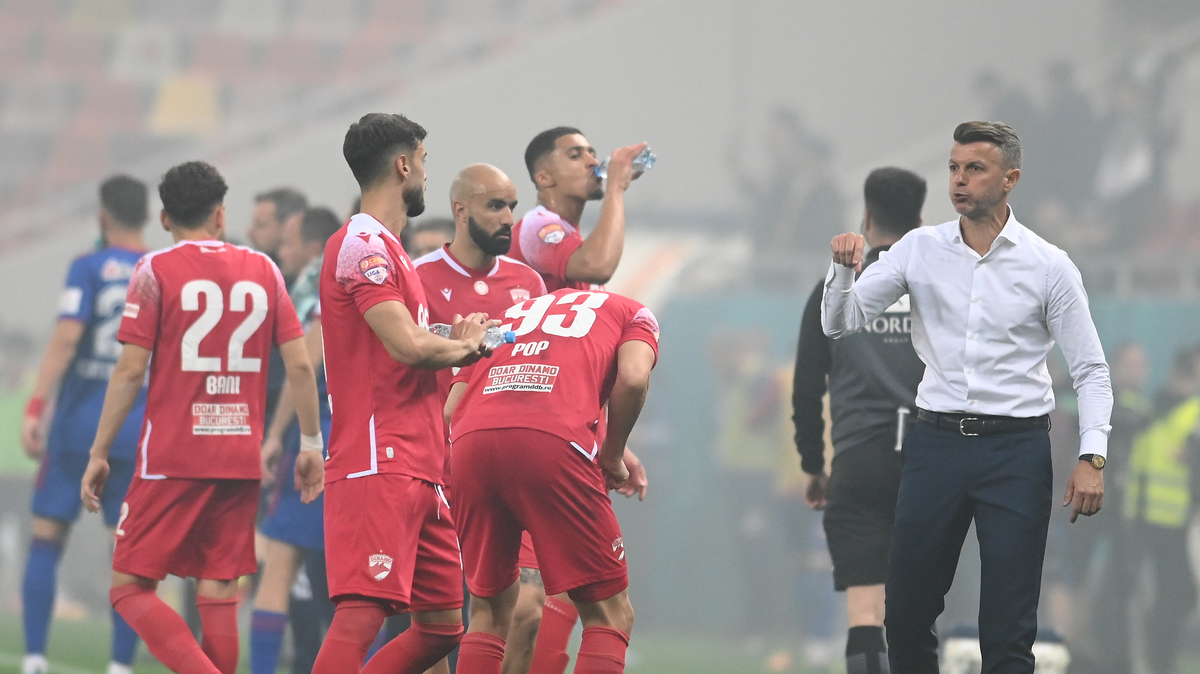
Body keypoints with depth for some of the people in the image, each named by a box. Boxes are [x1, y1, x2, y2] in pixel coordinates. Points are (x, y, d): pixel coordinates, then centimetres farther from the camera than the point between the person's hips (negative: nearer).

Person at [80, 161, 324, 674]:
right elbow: (299, 365, 5)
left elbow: (130, 370, -7)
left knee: (130, 588, 0)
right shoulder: (262, 270, 8)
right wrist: (311, 444, 14)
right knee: (218, 593, 8)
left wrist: (99, 453, -1)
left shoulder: (156, 270, -3)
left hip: (172, 458, -4)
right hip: (240, 459, 4)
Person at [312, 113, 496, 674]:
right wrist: (466, 346, 1)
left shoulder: (386, 249, 23)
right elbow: (409, 347, -18)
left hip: (418, 470, 10)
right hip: (378, 463, -10)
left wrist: (457, 340, 9)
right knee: (361, 614, -20)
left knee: (442, 624, 10)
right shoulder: (362, 245, -10)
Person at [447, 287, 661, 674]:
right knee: (609, 613, 7)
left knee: (490, 609, 21)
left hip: (470, 440, 4)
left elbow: (451, 411, 23)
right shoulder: (633, 314, 26)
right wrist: (613, 456, 14)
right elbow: (632, 377, 2)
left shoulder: (512, 314, 36)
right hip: (553, 442, -4)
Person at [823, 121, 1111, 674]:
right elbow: (840, 323, 5)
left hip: (1017, 447, -3)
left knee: (1007, 628, -1)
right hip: (935, 441, 3)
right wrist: (843, 270, -16)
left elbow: (1090, 369, 1)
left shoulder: (1049, 266, -2)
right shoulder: (919, 249, 5)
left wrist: (1092, 456, -11)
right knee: (906, 614, 8)